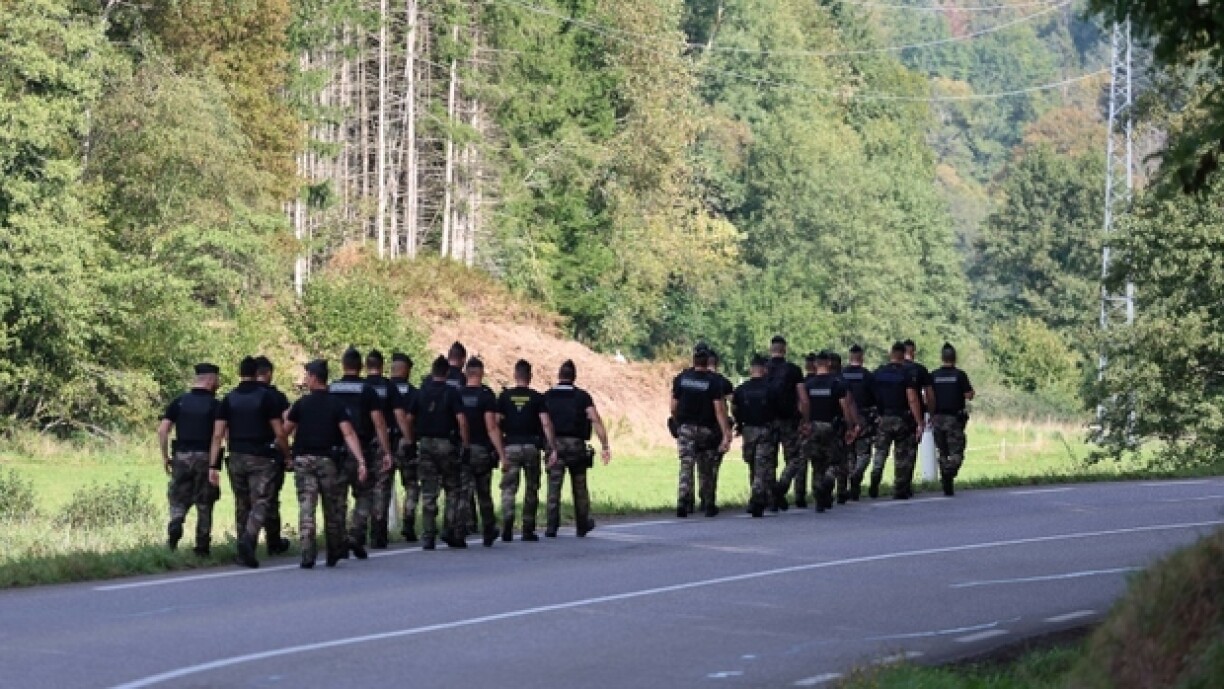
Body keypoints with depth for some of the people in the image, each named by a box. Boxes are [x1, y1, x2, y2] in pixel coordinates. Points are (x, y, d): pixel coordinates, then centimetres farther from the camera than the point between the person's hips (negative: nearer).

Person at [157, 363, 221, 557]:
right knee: (204, 504, 7)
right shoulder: (215, 405, -3)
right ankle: (202, 546, 7)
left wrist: (165, 456, 5)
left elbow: (162, 430, -2)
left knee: (178, 499, 10)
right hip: (206, 457, -2)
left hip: (182, 456, 2)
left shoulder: (179, 402, 4)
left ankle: (174, 528, -17)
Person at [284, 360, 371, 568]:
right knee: (332, 508, 13)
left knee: (306, 507, -2)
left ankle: (307, 555, -15)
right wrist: (361, 461, -17)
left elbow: (285, 431, 3)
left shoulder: (301, 404, -1)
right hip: (328, 460, 1)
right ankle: (333, 554, 22)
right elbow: (348, 434, -12)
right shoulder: (336, 404, -1)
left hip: (303, 459, -1)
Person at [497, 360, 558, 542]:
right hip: (531, 446, 0)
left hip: (511, 446, 0)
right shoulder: (537, 398, 0)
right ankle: (528, 530, 11)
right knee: (531, 489, 11)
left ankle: (507, 521, -25)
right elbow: (546, 424, -7)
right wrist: (553, 448, -7)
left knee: (508, 488, -1)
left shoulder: (505, 396, 3)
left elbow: (497, 423, 0)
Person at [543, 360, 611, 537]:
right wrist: (605, 446, -7)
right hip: (577, 445, 0)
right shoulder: (582, 396, 0)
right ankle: (583, 525, 23)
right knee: (580, 488, 13)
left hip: (555, 445, 0)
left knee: (554, 488, -1)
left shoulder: (546, 397, 4)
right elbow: (596, 421, -8)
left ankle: (551, 527, -9)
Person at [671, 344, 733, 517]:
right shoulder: (714, 381, -9)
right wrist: (726, 434, -16)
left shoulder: (681, 378, 0)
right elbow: (719, 409, -15)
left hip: (686, 428, 1)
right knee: (706, 469, 13)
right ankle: (709, 505, 20)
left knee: (686, 467, -4)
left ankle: (683, 502, -23)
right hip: (706, 430, -1)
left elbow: (674, 407, 4)